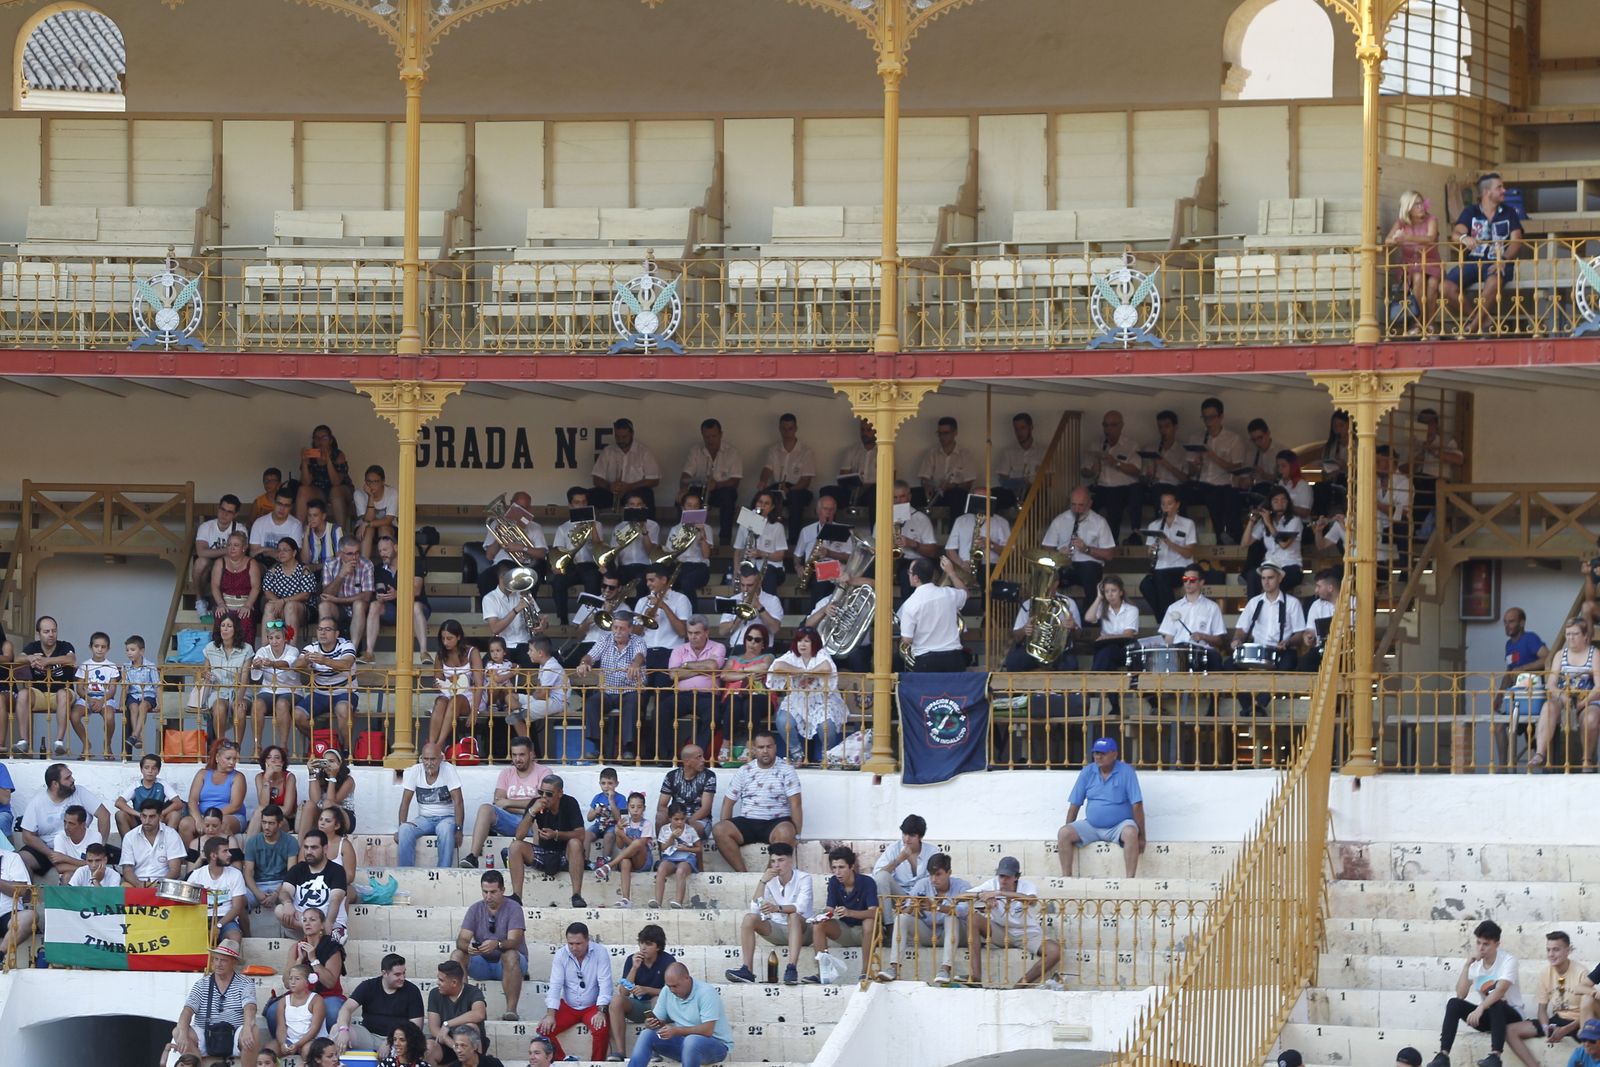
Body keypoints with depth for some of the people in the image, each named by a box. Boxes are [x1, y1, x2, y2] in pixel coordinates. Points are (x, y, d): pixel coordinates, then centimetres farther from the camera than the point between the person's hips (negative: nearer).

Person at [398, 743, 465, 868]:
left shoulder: (449, 770, -11)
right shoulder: (414, 772, -4)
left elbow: (458, 802, -15)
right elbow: (405, 802, -3)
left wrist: (458, 829, -24)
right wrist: (401, 828, -15)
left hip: (447, 817, -3)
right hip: (424, 818, 3)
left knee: (445, 829, -37)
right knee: (405, 831, -28)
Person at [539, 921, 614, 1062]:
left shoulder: (600, 953, -12)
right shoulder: (561, 954, -6)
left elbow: (605, 984, -16)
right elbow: (555, 985, -10)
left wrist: (601, 1012, -29)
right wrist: (550, 1014, -21)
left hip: (592, 1007, -3)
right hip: (567, 1006, 3)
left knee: (602, 1029, -32)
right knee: (544, 1029, -19)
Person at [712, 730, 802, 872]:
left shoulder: (786, 770, 3)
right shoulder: (744, 771, 12)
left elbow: (795, 804, -4)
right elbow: (728, 801, 13)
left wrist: (796, 833, -15)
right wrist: (725, 830, -1)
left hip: (776, 823, -3)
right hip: (747, 822, 3)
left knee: (785, 832, -38)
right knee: (718, 830, -24)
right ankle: (742, 874, -26)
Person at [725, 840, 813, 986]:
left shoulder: (803, 878, -10)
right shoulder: (770, 881, 0)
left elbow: (801, 907, -27)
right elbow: (755, 909, -11)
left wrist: (777, 908, -45)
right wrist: (762, 882, -20)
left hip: (800, 930, -4)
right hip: (777, 930, 4)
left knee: (794, 916, -37)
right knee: (749, 918, -21)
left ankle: (792, 968, -48)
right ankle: (747, 969, -31)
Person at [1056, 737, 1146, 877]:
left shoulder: (1126, 772, -9)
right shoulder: (1087, 772, 1)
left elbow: (1137, 805, -11)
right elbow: (1075, 804, 6)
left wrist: (1141, 836, -14)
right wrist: (1067, 833, 5)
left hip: (1119, 825, -4)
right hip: (1091, 826, 4)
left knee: (1130, 832, -37)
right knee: (1063, 833, -18)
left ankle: (1130, 879, -39)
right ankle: (1066, 876, -17)